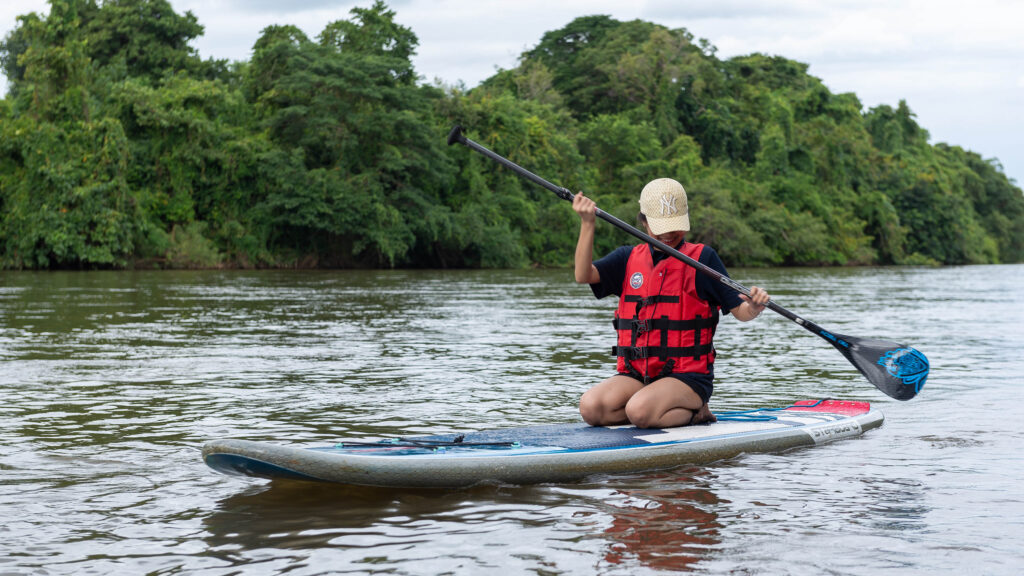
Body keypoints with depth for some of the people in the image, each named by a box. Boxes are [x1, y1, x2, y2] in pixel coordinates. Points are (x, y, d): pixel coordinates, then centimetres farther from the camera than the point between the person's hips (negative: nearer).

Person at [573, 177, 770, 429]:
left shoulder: (701, 258, 1)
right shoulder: (628, 258, 11)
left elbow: (740, 311, -1)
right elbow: (584, 275, -5)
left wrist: (755, 307, -25)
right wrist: (587, 224, -17)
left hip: (688, 376, -5)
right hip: (637, 374, 5)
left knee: (639, 411, -32)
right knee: (590, 408, -21)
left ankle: (695, 413, -1)